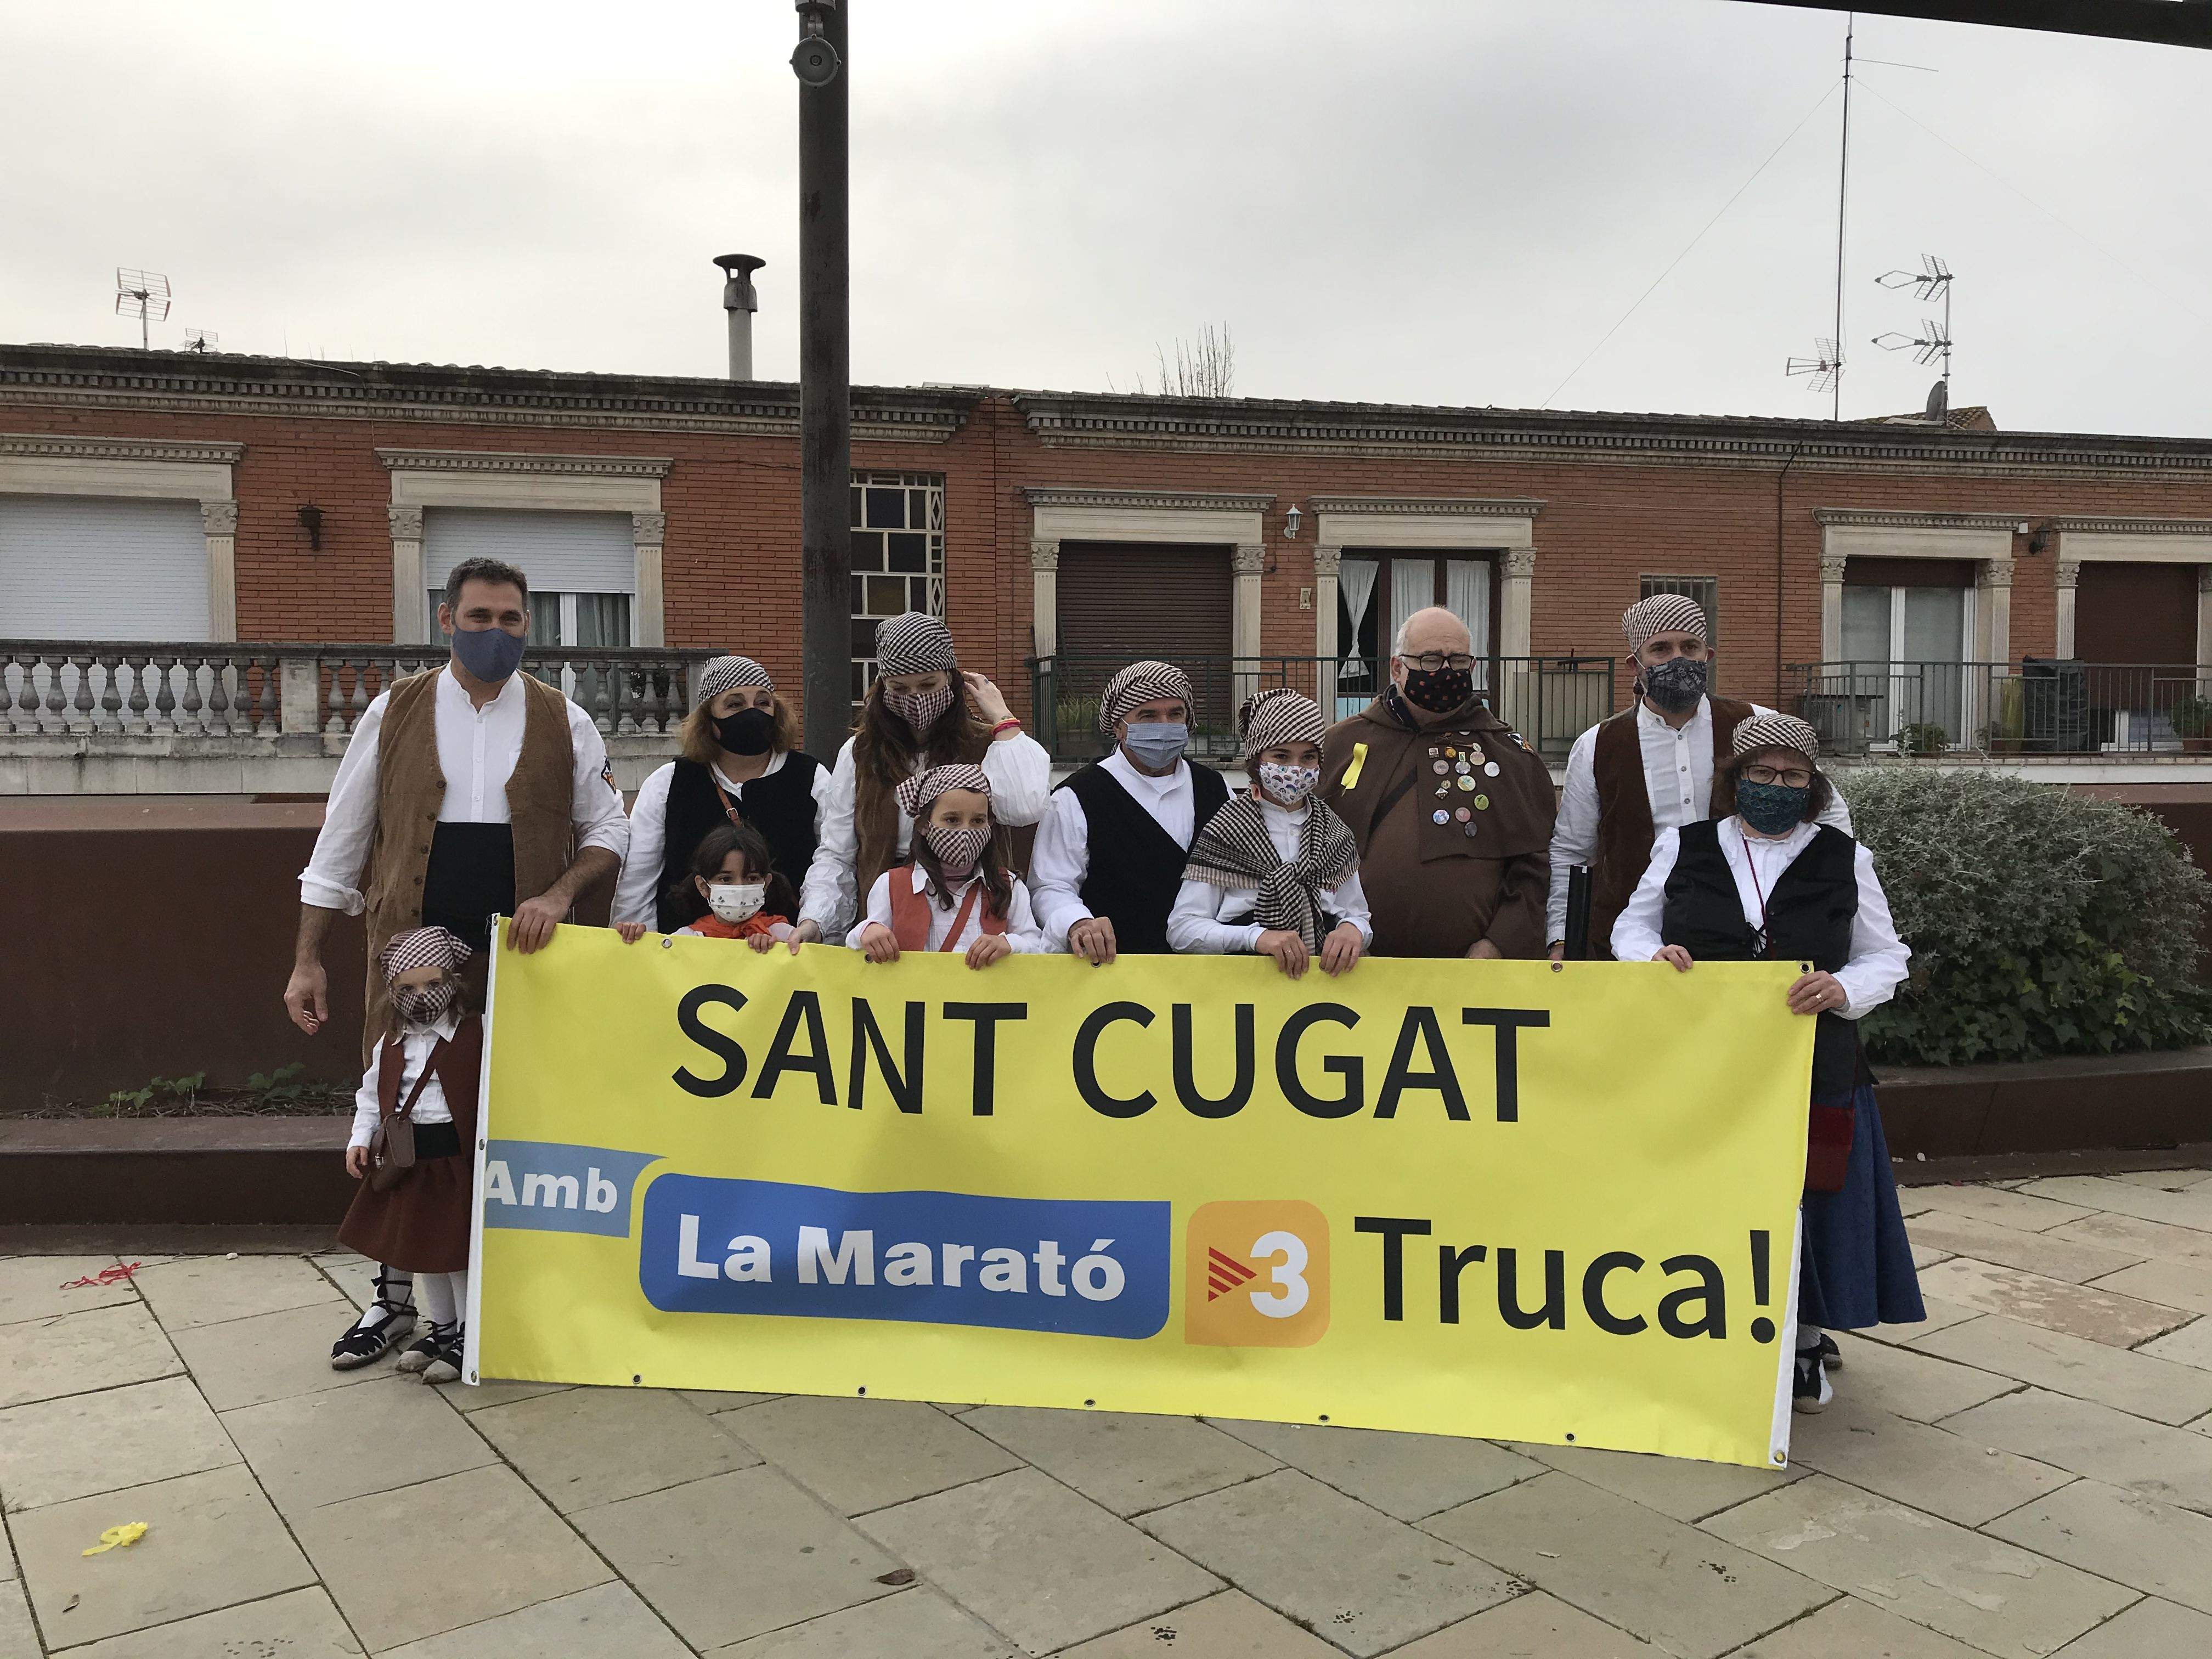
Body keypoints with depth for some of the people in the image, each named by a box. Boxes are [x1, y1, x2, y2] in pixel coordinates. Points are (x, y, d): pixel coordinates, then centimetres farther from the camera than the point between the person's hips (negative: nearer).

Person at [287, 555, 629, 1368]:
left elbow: (608, 829, 8)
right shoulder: (394, 712, 5)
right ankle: (398, 1293, 19)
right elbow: (341, 840, 7)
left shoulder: (563, 722, 5)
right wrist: (307, 959, 5)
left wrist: (560, 893, -11)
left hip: (520, 954, 0)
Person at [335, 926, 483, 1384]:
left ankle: (470, 1335, 18)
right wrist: (360, 1139, 6)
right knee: (420, 1247, 17)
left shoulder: (475, 1035, -11)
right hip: (407, 1160, 6)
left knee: (458, 1248, 2)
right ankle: (442, 1328, 34)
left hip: (455, 1160, -6)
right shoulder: (393, 1041, 8)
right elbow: (372, 1094, 16)